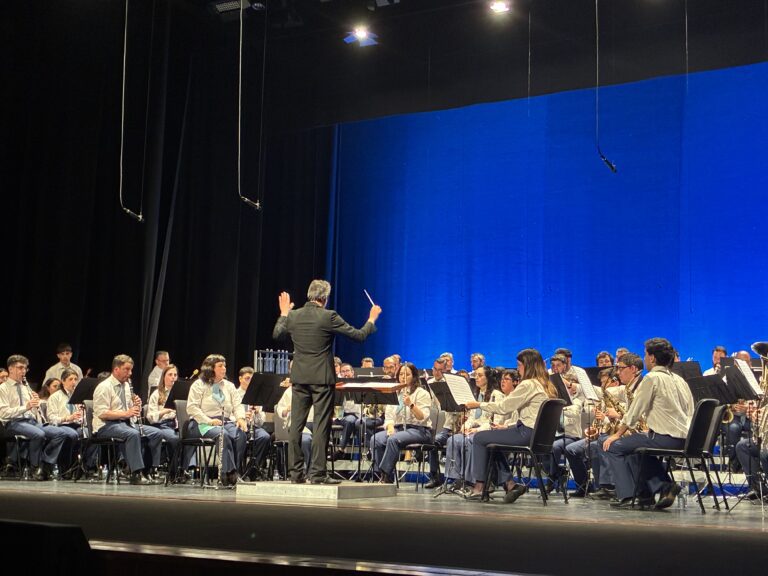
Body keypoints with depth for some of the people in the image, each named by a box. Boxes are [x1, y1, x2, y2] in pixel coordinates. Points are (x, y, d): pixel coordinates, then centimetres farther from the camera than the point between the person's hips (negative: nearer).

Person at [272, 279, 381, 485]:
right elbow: (359, 335, -7)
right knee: (321, 425, 0)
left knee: (296, 425, 8)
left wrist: (283, 313, 33)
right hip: (322, 378, -4)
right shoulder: (329, 316, -12)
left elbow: (276, 333, 19)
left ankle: (296, 472, 10)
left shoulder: (293, 316, 1)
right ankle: (318, 473, -1)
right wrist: (371, 320, 11)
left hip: (299, 377, 4)